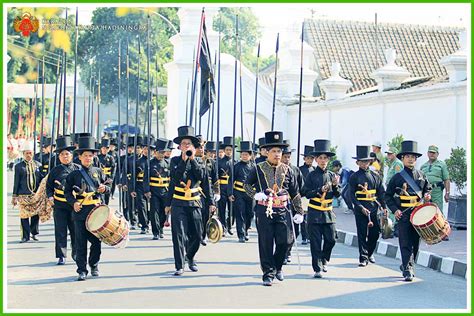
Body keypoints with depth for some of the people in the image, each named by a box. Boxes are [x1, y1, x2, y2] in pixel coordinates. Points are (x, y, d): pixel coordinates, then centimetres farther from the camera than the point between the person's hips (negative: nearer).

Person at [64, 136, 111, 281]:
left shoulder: (98, 172, 9)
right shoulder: (74, 174, 4)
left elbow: (108, 187, 14)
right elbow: (67, 191, 6)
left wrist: (104, 188, -9)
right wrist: (73, 202, -10)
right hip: (80, 211, -2)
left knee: (96, 240, 6)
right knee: (81, 242, -1)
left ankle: (94, 266, 27)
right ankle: (82, 270, 4)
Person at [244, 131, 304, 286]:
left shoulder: (287, 170, 8)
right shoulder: (258, 169, 1)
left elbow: (295, 193, 12)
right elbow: (247, 184, 13)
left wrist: (299, 213, 9)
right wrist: (255, 194, -7)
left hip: (282, 211, 2)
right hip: (264, 211, -2)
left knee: (284, 241, -2)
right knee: (266, 243, 0)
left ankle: (278, 267, 23)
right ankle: (268, 274, 10)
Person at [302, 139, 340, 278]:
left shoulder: (332, 175, 8)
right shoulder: (311, 175, -1)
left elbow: (338, 195, 6)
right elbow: (306, 193, -7)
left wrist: (335, 185, -13)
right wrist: (320, 190, -19)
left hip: (328, 213, 3)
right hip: (314, 213, -3)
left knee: (331, 240, 3)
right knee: (316, 242, -2)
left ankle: (324, 260, 29)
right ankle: (317, 269, 3)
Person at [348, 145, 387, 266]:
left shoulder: (375, 175, 8)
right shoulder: (354, 177, -1)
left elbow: (381, 192, 10)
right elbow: (352, 195, -5)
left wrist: (384, 207, 1)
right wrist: (361, 208, -14)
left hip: (374, 208, 3)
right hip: (360, 209, -3)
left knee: (375, 233, 7)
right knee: (362, 234, -3)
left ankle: (369, 253, 29)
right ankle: (363, 258, 2)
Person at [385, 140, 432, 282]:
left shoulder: (421, 175, 9)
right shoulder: (397, 177, 0)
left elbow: (428, 189, 23)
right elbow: (388, 196, 4)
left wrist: (427, 195, 0)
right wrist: (395, 210, -7)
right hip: (403, 214, -3)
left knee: (415, 242, 9)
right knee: (405, 243, -7)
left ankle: (407, 265, 26)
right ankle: (407, 270, -5)